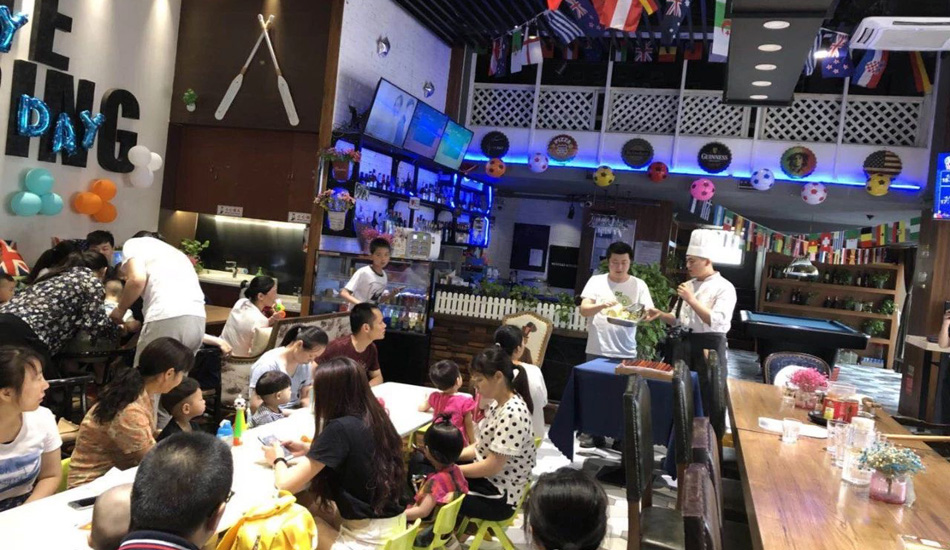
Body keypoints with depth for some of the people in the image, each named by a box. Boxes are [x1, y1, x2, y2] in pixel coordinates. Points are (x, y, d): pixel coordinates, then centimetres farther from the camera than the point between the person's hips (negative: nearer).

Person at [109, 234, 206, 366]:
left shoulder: (133, 244, 16)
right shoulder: (173, 252, 37)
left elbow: (137, 279, -5)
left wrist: (121, 309, 12)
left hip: (167, 318, -7)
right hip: (198, 318, 7)